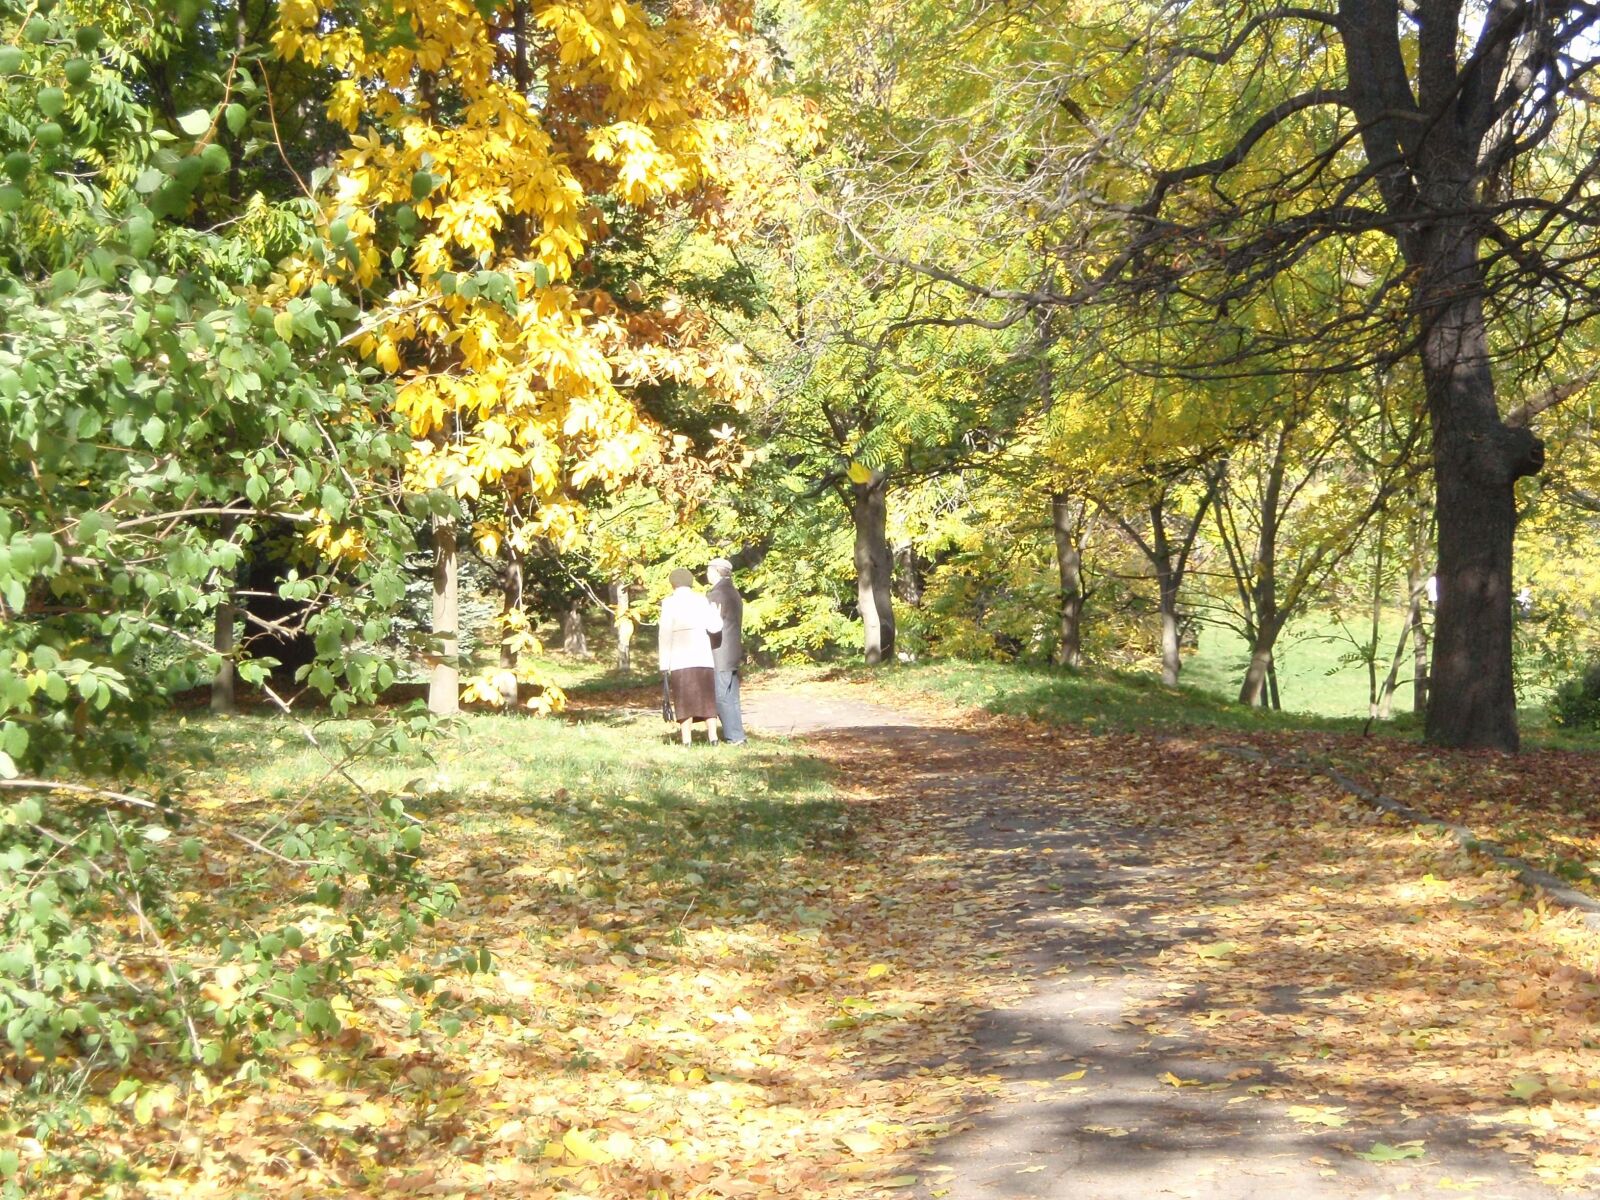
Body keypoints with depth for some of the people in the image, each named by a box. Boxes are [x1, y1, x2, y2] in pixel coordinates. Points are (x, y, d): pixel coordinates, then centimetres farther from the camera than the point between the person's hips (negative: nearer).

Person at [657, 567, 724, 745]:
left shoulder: (669, 603, -2)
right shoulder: (701, 600, 5)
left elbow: (665, 635, -7)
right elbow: (714, 627, -4)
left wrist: (664, 664, -5)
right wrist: (714, 609, 13)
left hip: (679, 660, -2)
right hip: (702, 657, 2)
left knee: (685, 699, 1)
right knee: (707, 697, 10)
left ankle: (687, 740, -4)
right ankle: (713, 737, 5)